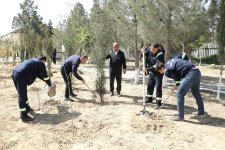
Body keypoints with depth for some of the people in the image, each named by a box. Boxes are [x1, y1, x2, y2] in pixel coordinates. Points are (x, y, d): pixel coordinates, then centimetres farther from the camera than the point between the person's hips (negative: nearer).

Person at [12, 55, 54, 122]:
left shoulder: (33, 61, 28)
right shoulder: (41, 63, 2)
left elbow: (38, 73, 36)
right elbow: (45, 75, 5)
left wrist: (47, 80, 42)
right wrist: (50, 85, 18)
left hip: (15, 72, 10)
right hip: (21, 76, -10)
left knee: (22, 94, 21)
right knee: (22, 96, -6)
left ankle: (27, 109, 36)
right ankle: (24, 116, -2)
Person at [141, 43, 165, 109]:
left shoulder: (160, 55, -21)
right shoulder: (149, 52, -4)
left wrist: (148, 69, -32)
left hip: (158, 73, -6)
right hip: (151, 72, 6)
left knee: (158, 88, -6)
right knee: (149, 86, 14)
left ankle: (158, 103, 2)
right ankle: (149, 99, 33)